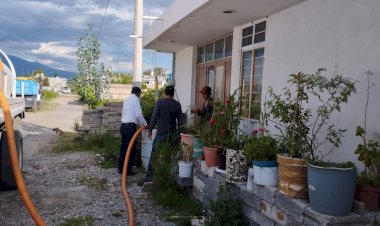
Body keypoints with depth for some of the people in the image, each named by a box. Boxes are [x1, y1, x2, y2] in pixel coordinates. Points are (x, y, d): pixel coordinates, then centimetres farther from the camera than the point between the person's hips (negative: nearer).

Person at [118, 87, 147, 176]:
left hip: (123, 125, 8)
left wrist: (139, 123, 25)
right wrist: (144, 123, 4)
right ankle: (128, 170, 1)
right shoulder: (136, 99, -6)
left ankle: (121, 168, 20)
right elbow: (139, 114, -13)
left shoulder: (126, 99, 16)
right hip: (130, 126, -8)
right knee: (132, 149, -1)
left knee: (123, 147, 14)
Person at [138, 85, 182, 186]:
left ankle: (150, 176, -7)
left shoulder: (160, 102, -5)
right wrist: (178, 133, 21)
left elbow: (154, 117, -10)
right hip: (173, 133, 4)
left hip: (161, 132, -4)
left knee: (154, 154, -3)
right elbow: (179, 120, 11)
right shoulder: (177, 104, 7)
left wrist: (150, 130, -3)